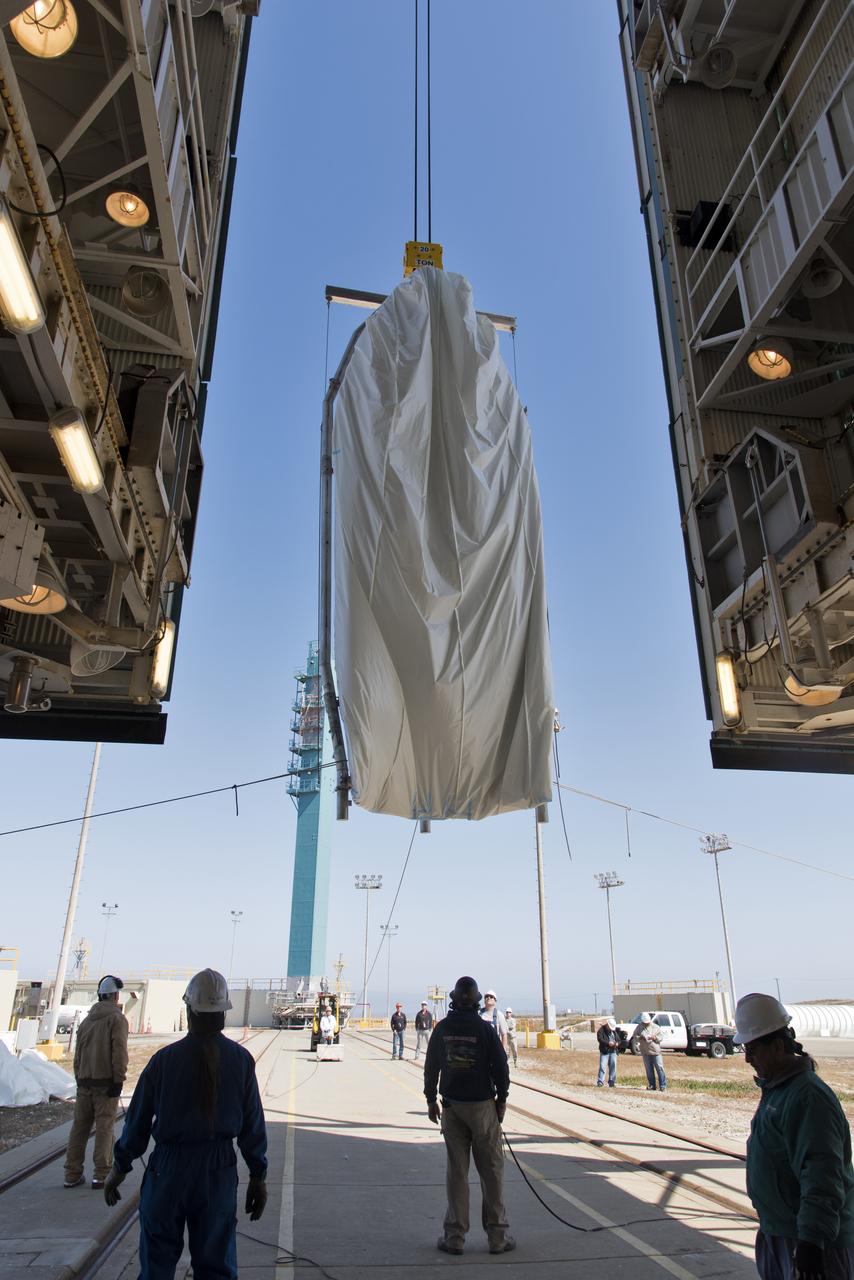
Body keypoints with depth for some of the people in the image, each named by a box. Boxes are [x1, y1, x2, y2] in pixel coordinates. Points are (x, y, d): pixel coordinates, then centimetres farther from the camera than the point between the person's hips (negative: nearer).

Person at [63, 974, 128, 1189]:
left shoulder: (87, 1020, 14)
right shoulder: (117, 1018, -7)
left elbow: (77, 1053, 16)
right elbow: (119, 1052, -14)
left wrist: (79, 1079, 21)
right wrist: (118, 1080, -11)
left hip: (85, 1081, 6)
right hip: (106, 1081, -6)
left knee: (79, 1127, 12)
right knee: (105, 1128, -1)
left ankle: (72, 1174, 15)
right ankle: (101, 1175, 1)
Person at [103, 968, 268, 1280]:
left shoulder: (165, 1059, -10)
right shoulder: (241, 1060, -7)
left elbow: (138, 1119, -3)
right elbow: (253, 1124, -4)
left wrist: (119, 1168, 12)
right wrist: (257, 1176, 7)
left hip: (169, 1170, -1)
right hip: (219, 1172, 1)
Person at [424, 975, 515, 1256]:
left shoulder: (442, 1028, -2)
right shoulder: (485, 1029, -11)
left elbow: (431, 1066, 6)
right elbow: (500, 1066, -7)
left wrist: (431, 1100, 16)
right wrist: (502, 1098, 6)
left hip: (451, 1107, 3)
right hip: (482, 1105, -3)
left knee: (456, 1171, 9)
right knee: (491, 1170, 7)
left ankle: (455, 1236, 13)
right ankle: (497, 1236, 13)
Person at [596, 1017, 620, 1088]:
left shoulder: (614, 1031, 17)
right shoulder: (601, 1031, -4)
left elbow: (618, 1039, 18)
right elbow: (600, 1039, -16)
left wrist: (617, 1043, -5)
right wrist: (608, 1043, -27)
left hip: (613, 1052, 5)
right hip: (604, 1052, -5)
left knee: (613, 1066, 3)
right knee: (602, 1066, -10)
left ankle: (611, 1082, 12)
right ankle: (600, 1082, -6)